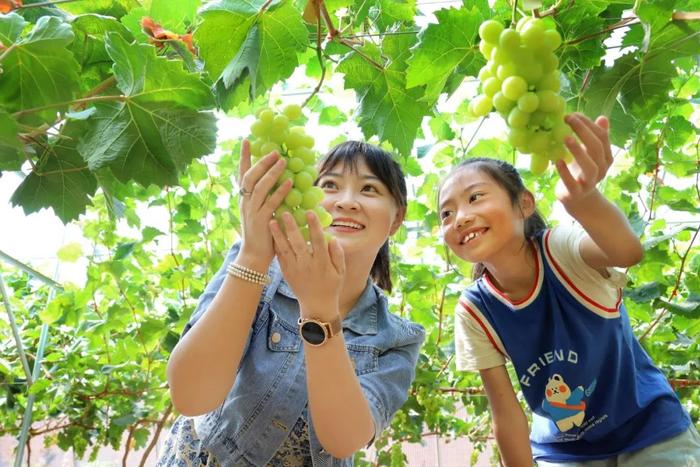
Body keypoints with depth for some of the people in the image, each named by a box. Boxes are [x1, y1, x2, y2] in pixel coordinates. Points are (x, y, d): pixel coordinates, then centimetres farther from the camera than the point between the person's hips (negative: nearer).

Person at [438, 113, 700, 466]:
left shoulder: (561, 249, -26)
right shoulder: (474, 311, -17)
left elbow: (628, 251, -50)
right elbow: (506, 415, -12)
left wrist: (581, 197, -69)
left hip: (652, 431, -2)